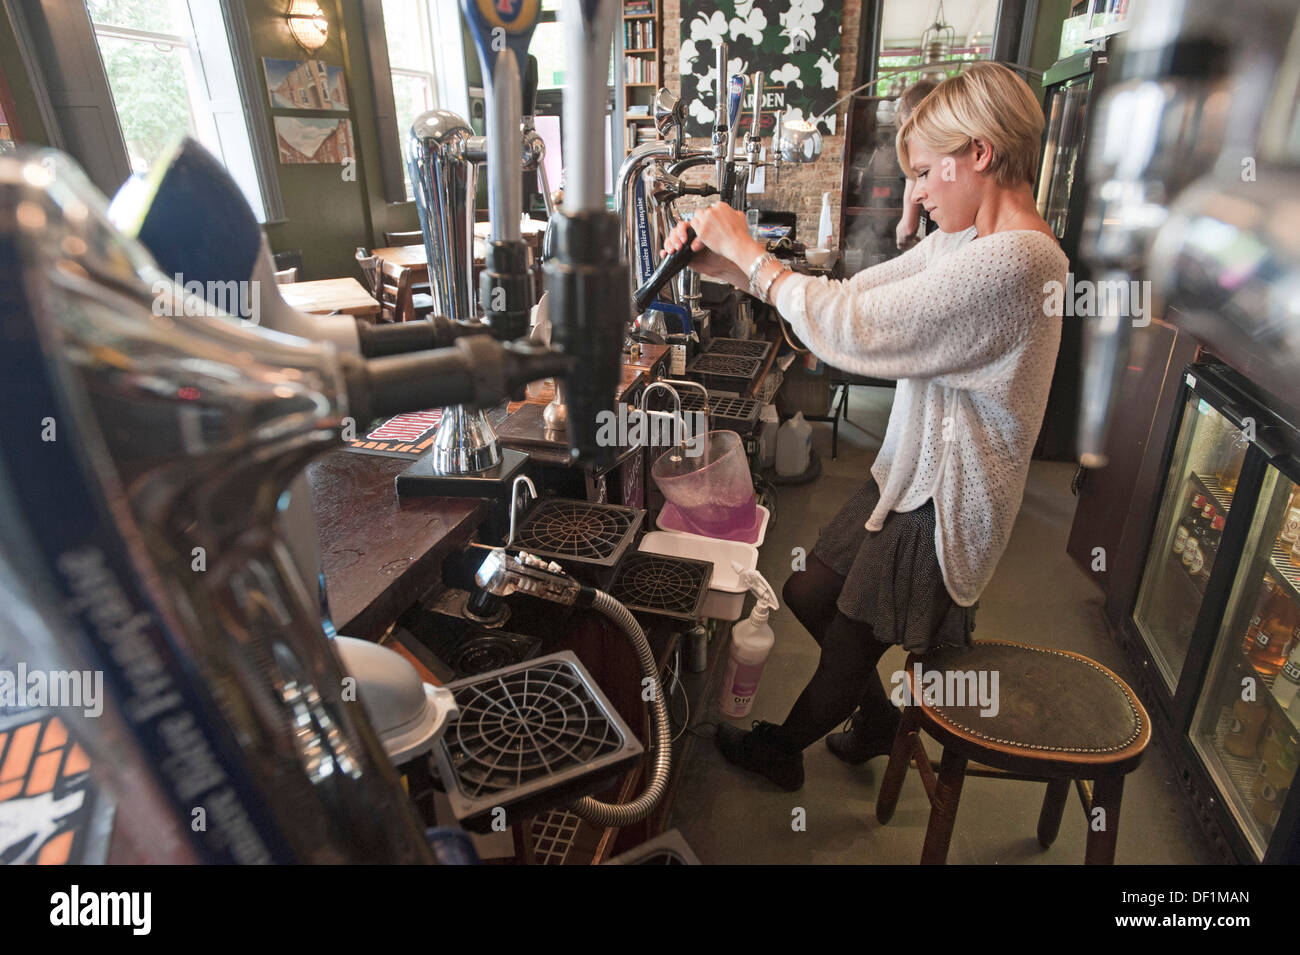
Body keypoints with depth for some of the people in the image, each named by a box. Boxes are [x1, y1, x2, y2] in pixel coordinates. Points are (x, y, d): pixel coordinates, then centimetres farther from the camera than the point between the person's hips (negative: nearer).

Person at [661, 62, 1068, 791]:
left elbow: (854, 330, -29)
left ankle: (781, 748, 41)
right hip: (910, 479, 9)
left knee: (850, 647, 13)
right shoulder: (964, 244, 6)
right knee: (808, 594, 18)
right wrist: (727, 264, -2)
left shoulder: (1012, 262, -26)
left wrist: (751, 253, -17)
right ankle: (878, 718, 44)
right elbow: (852, 294, 6)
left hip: (940, 507, -9)